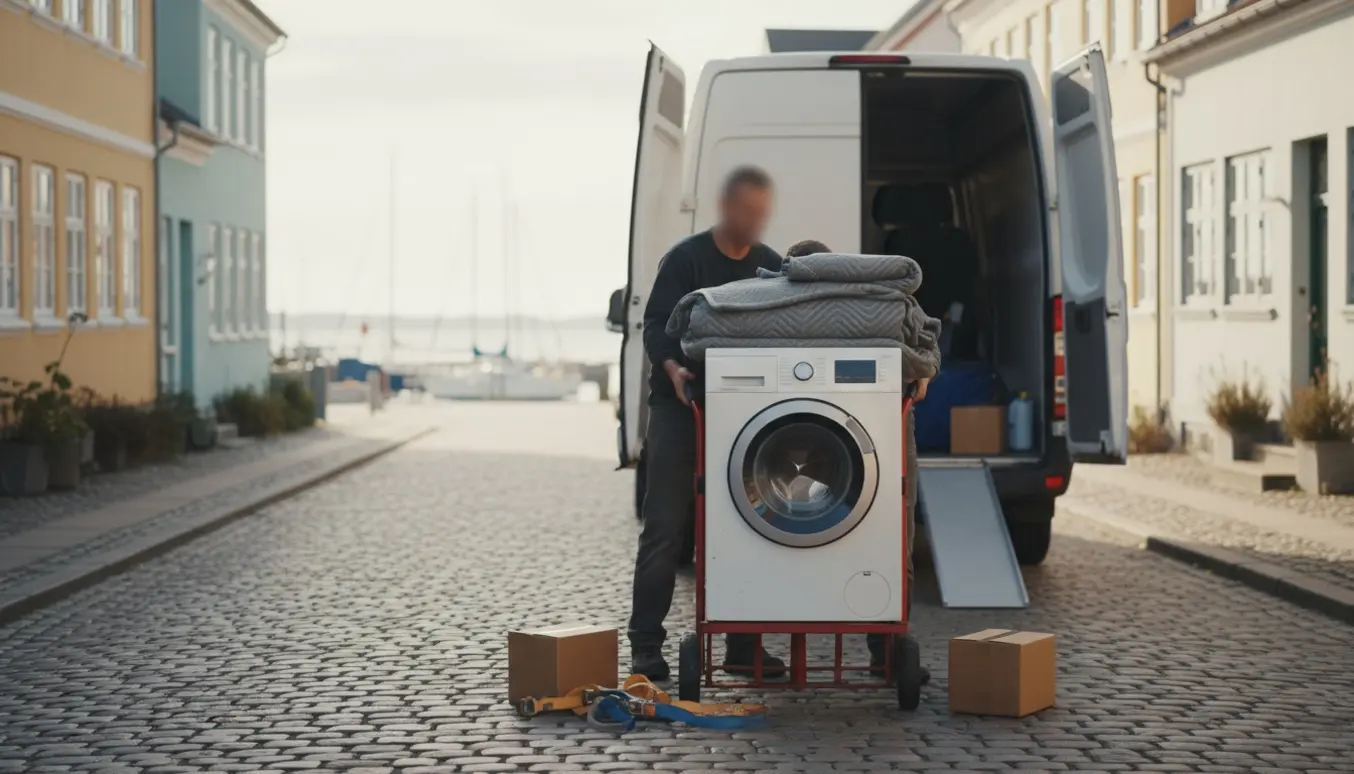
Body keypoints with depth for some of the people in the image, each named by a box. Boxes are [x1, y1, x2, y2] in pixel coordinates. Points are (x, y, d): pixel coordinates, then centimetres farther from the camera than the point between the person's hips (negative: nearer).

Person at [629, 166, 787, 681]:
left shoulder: (771, 267, 11)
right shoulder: (686, 259, -2)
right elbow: (656, 324, -10)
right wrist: (672, 368, -30)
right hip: (681, 407, -4)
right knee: (665, 528, -5)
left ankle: (742, 647, 10)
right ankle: (646, 646, -1)